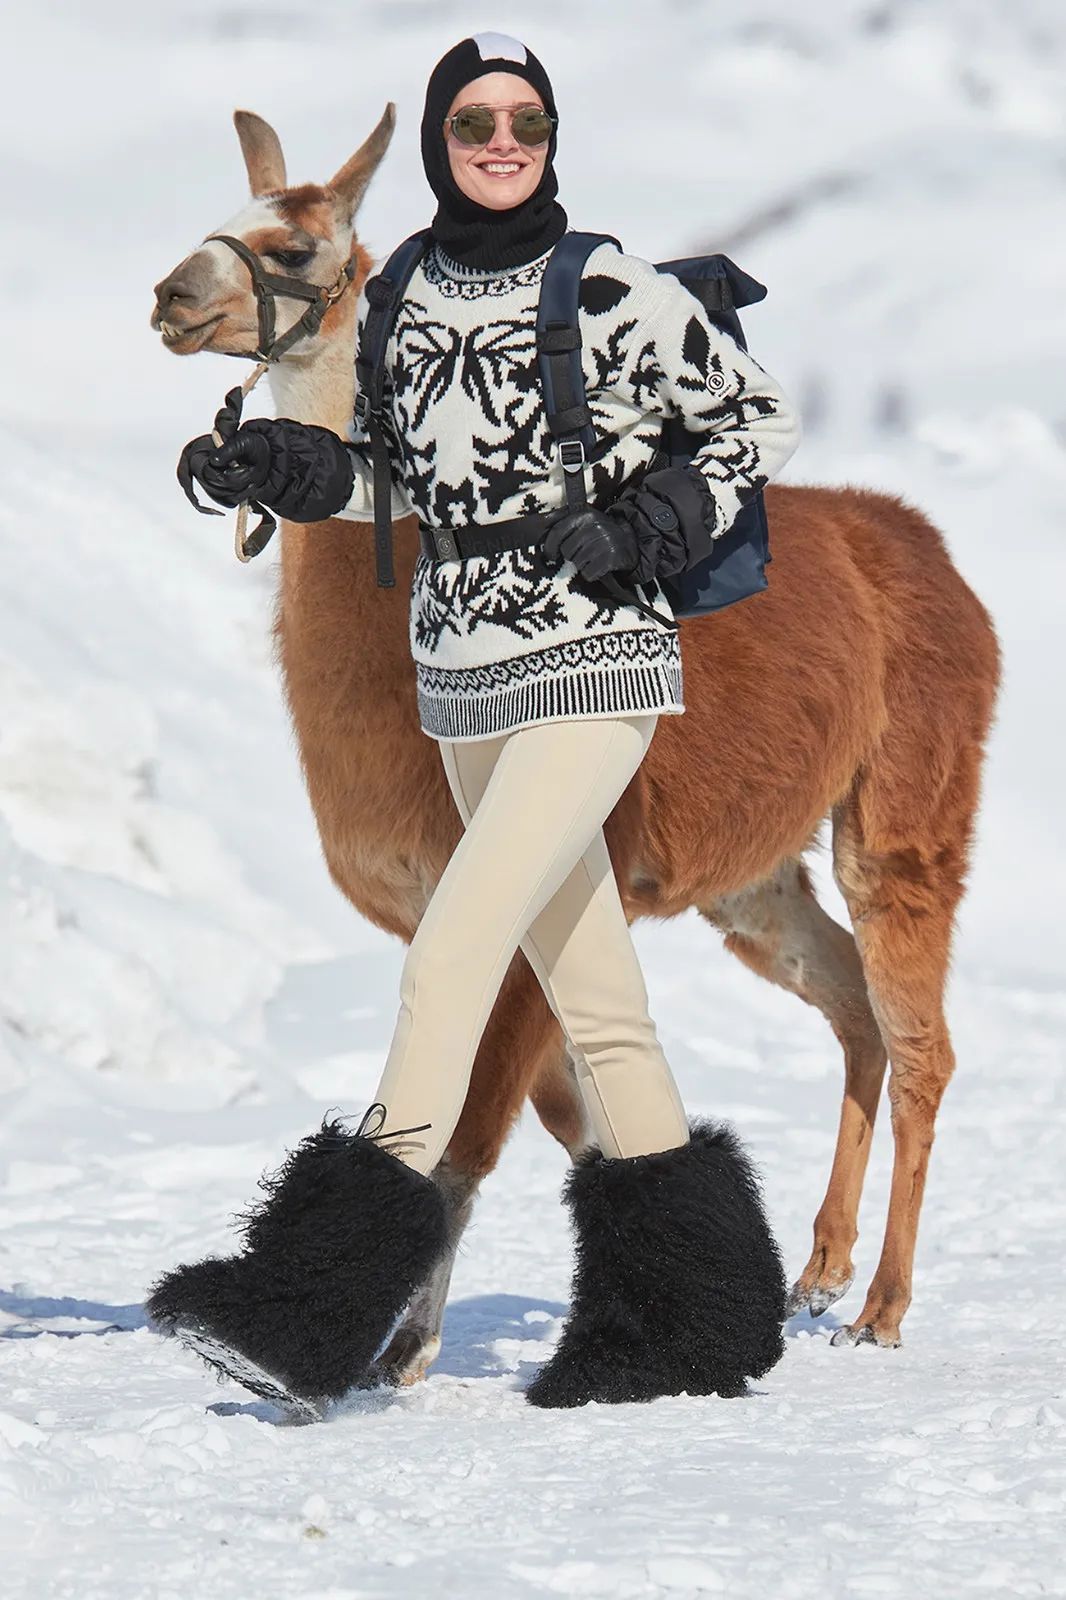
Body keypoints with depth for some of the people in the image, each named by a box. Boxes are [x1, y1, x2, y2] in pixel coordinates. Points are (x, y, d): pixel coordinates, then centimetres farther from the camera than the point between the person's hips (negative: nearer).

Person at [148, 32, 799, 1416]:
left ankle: (321, 1310, -18)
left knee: (452, 953, -16)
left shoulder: (614, 292, -8)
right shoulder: (408, 300, 8)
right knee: (593, 997, 11)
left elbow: (760, 421, 1)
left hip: (594, 671, -6)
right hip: (464, 685, 6)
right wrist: (279, 468, 2)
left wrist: (639, 533, -12)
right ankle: (692, 1317, 19)